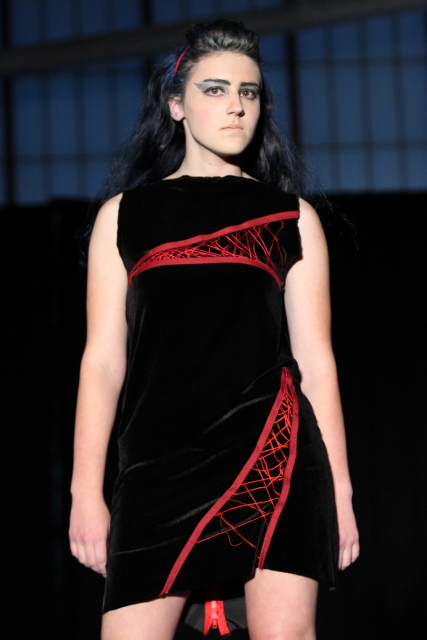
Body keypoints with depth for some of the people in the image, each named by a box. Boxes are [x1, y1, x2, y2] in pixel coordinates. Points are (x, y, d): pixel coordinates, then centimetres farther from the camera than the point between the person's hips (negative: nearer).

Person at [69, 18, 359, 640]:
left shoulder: (292, 218, 14)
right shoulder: (125, 215, 15)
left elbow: (316, 360, 12)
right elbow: (103, 360, 10)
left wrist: (339, 491, 8)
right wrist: (86, 492, 5)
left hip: (274, 449, 0)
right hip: (160, 463, 1)